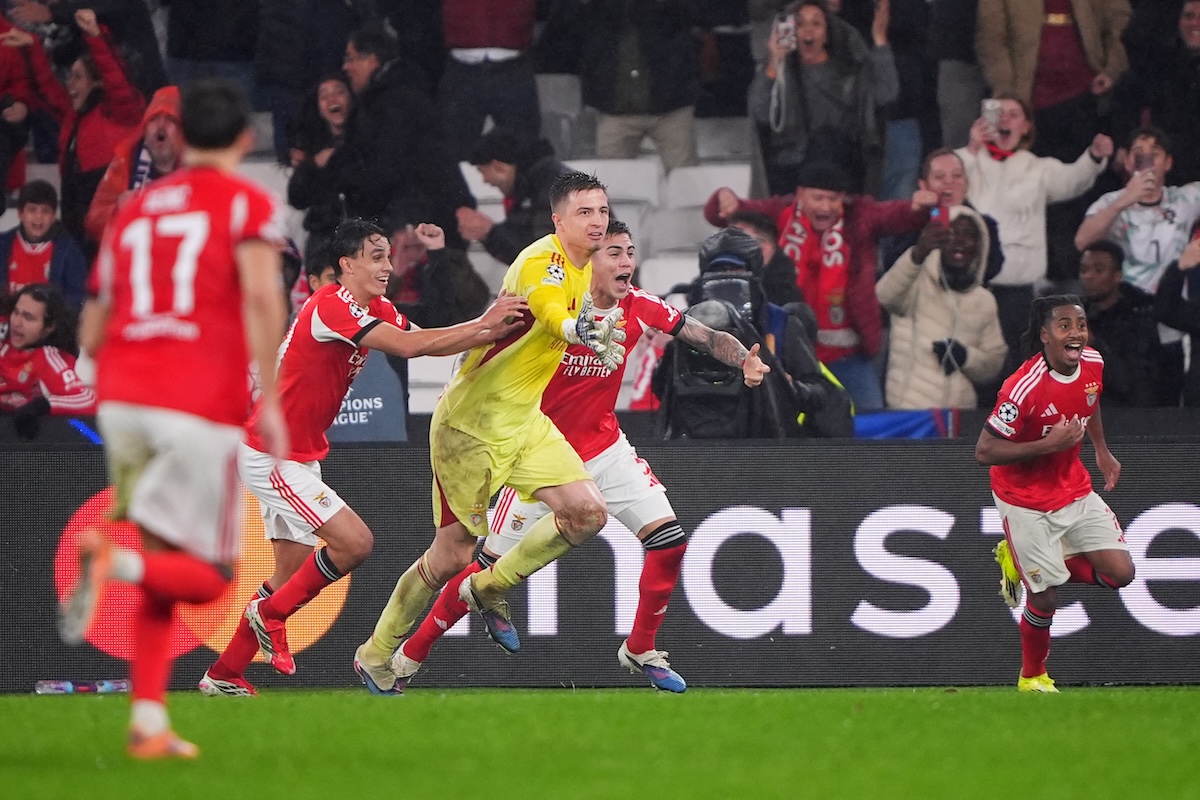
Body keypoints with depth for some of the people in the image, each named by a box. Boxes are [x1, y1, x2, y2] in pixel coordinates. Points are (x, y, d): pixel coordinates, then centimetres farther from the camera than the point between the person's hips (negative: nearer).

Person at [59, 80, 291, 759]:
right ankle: (115, 562, -27)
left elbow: (92, 333, 20)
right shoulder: (247, 203, 2)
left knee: (165, 571, 14)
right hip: (202, 407, -5)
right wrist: (269, 399, -17)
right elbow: (262, 295, -16)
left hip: (121, 397, 5)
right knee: (207, 576, 2)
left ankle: (150, 721, 4)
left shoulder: (133, 211, 18)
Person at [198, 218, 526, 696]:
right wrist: (484, 326, -28)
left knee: (291, 578, 12)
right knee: (355, 543, -16)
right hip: (270, 456, -10)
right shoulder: (331, 306, -22)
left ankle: (223, 676, 21)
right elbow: (409, 347, -30)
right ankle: (271, 615, 2)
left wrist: (490, 329, -14)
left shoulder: (377, 311, 8)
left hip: (299, 456, 10)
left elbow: (426, 340, 1)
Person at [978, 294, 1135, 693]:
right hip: (1026, 502, -6)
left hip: (1075, 489, 6)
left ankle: (1025, 562, 19)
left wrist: (1102, 451, 17)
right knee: (1045, 599, -3)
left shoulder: (1093, 364, -8)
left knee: (1120, 573, -2)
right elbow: (984, 452, -26)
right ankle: (1032, 677, 26)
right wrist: (1048, 444, -31)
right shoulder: (1024, 387, -29)